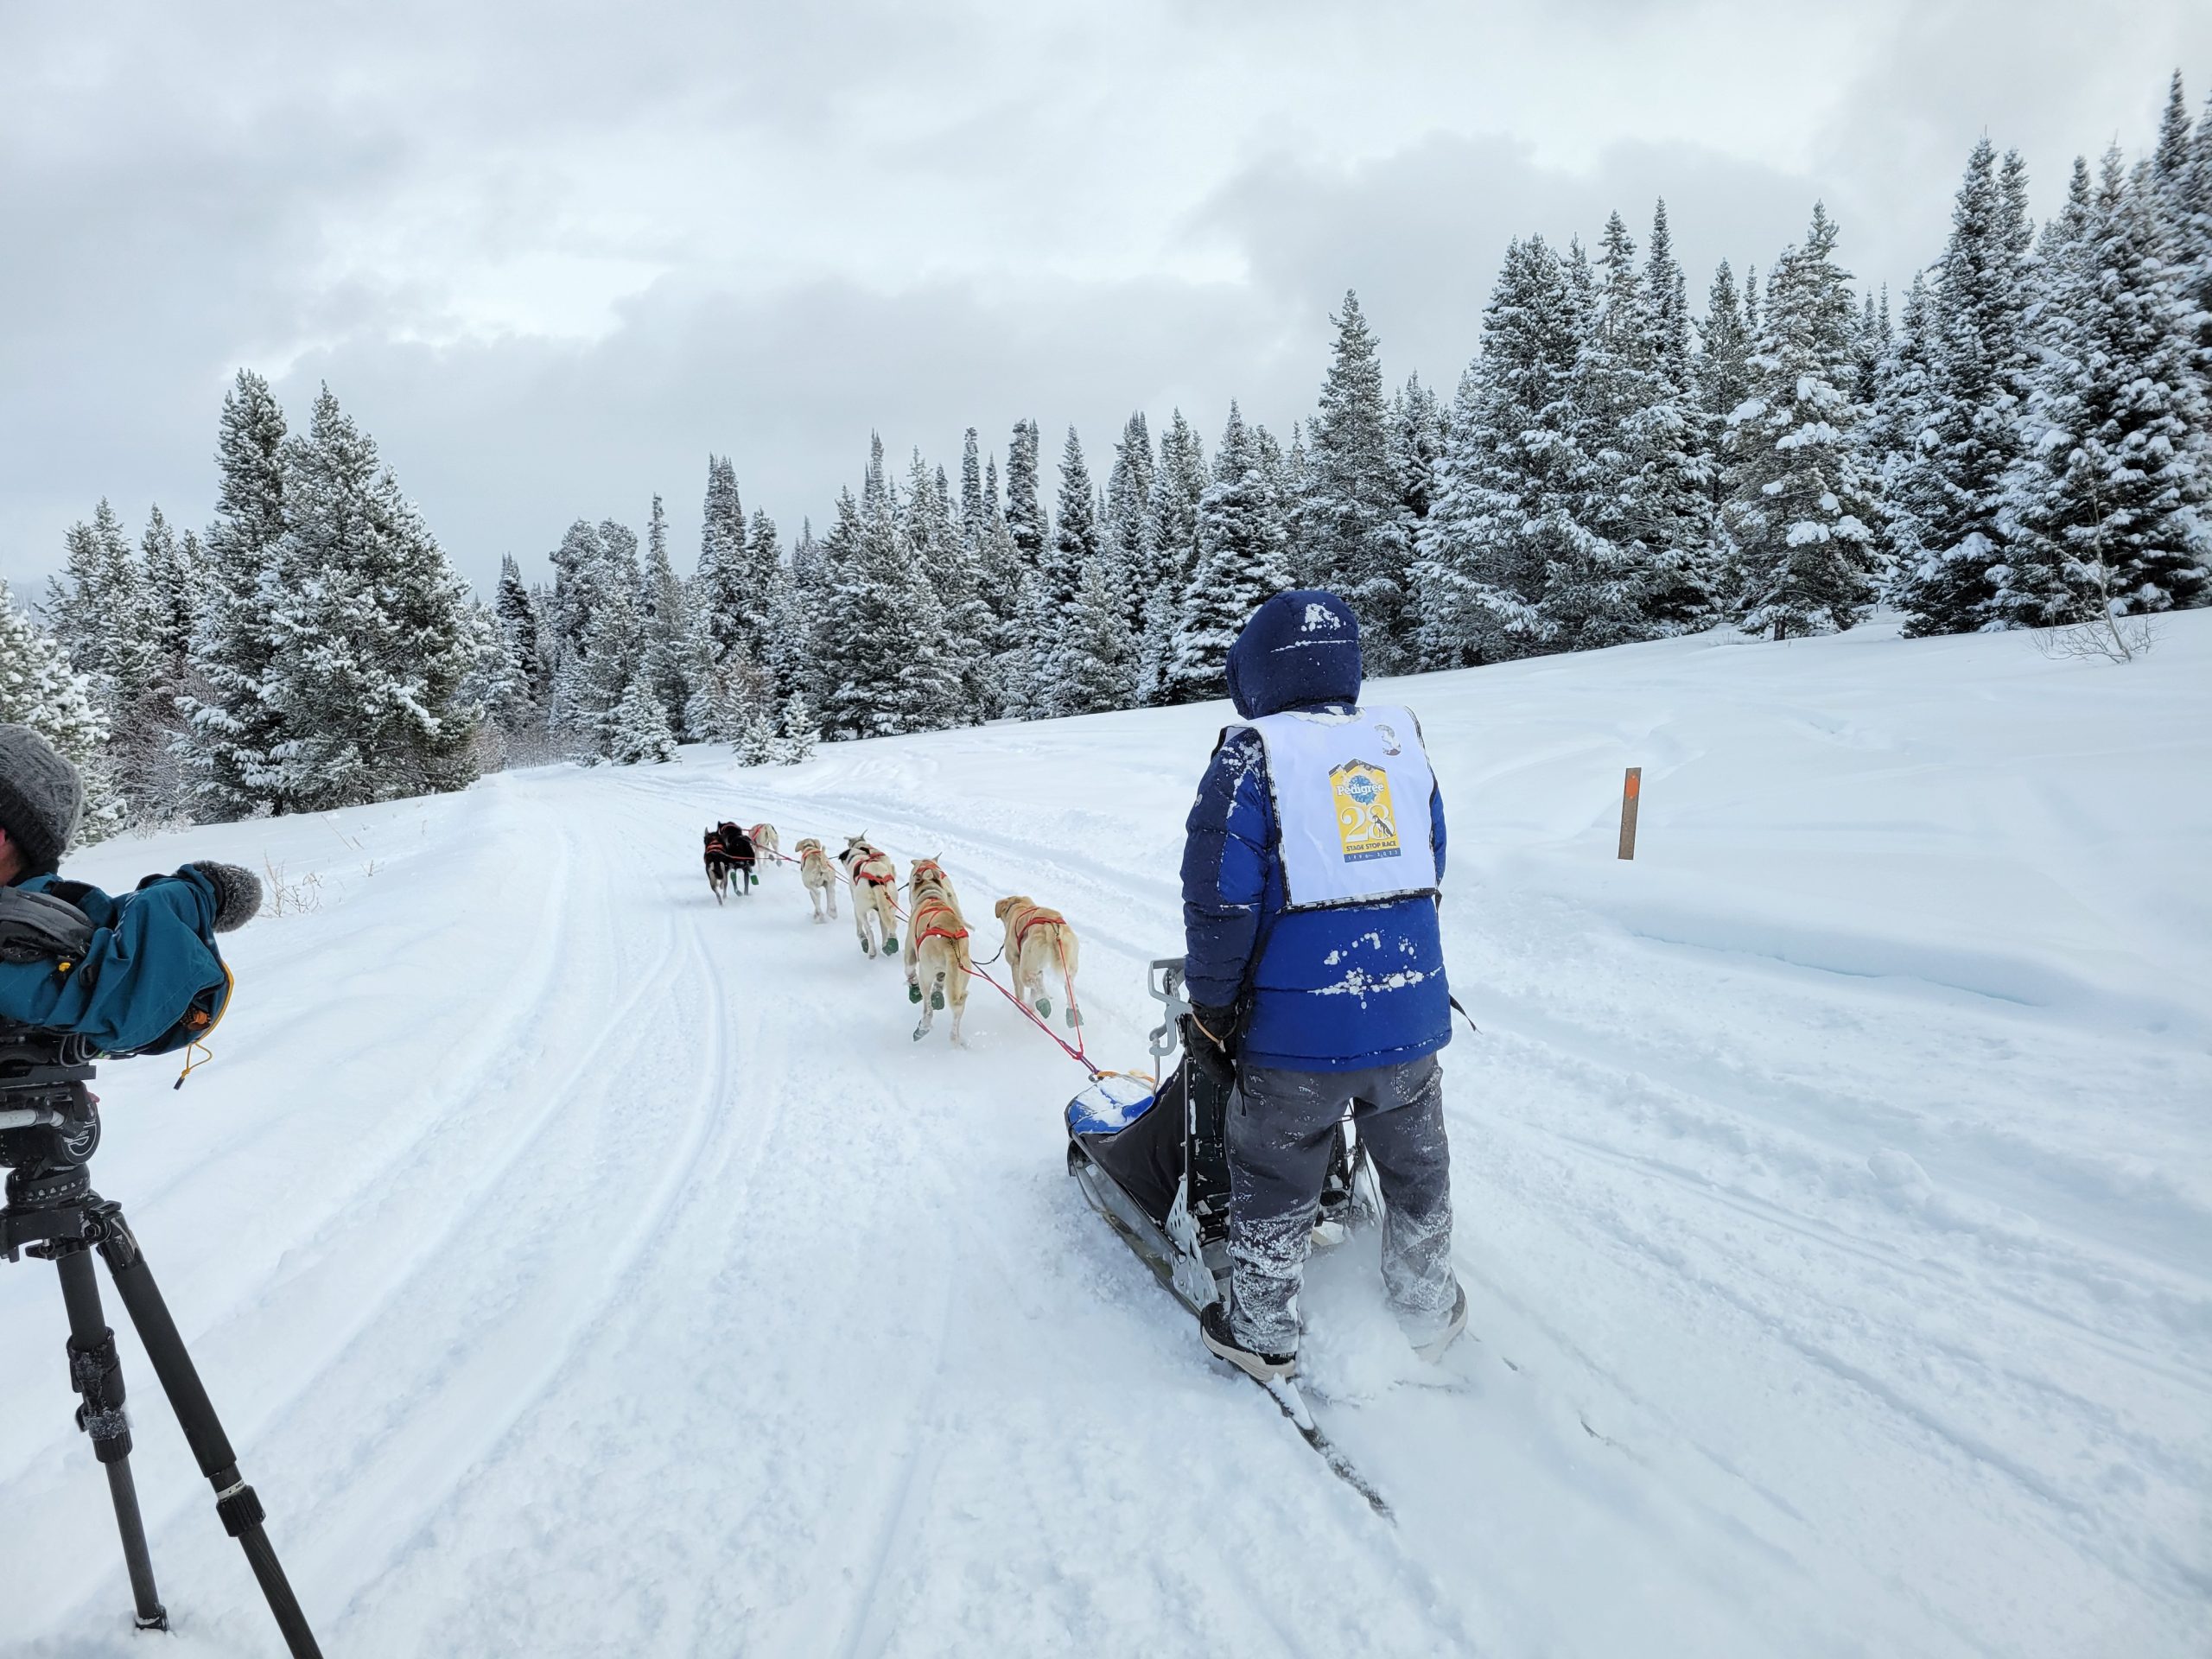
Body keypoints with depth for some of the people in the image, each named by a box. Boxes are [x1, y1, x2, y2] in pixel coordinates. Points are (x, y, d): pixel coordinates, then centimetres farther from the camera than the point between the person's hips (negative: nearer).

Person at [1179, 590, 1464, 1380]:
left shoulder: (1252, 756, -10)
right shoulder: (1402, 741, 6)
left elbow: (1220, 900, -15)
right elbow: (1428, 871, 14)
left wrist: (1211, 1009, -4)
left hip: (1296, 1022, -4)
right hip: (1411, 1011, 5)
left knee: (1275, 1183, 14)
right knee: (1415, 1169, 23)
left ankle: (1263, 1336, 30)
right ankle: (1429, 1312, 41)